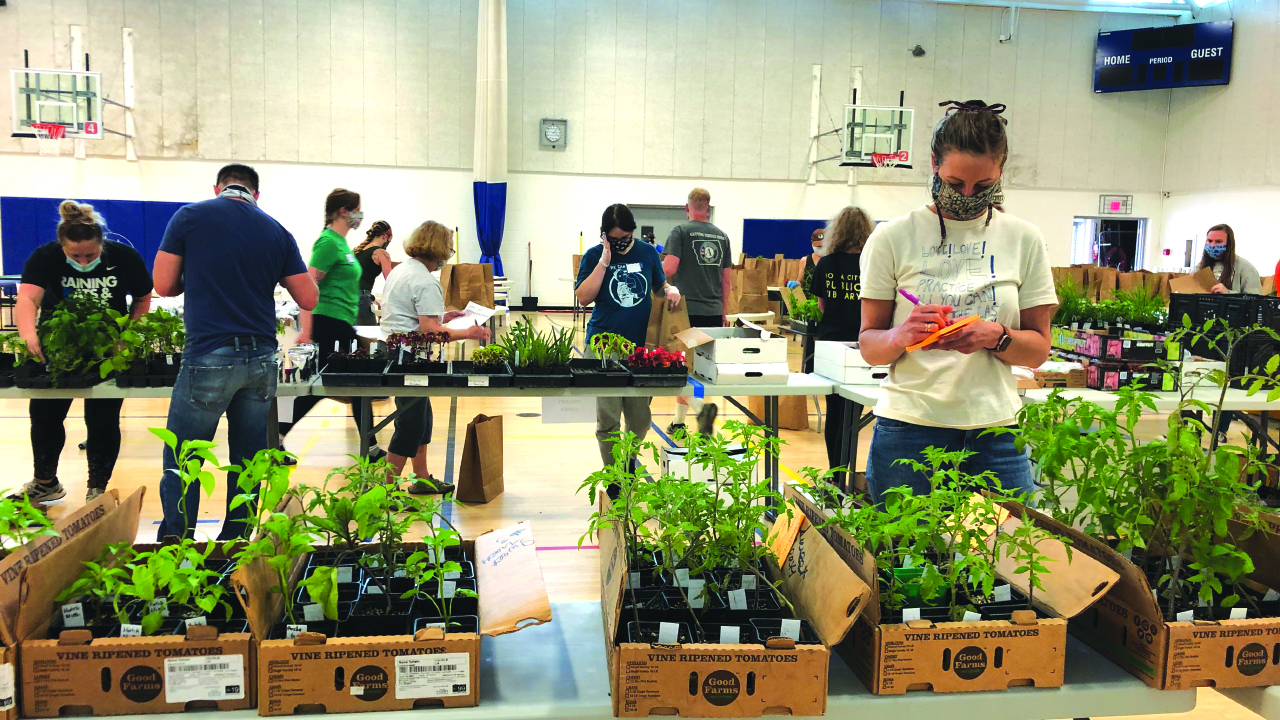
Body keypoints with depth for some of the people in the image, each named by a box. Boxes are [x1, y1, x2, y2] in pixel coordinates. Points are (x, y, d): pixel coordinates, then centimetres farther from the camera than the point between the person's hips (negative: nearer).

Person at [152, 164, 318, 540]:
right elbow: (309, 299, 9)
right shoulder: (277, 231, 9)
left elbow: (163, 285, 2)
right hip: (261, 359, 4)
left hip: (209, 355, -3)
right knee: (247, 463, 12)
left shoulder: (190, 216, 2)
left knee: (180, 465, 5)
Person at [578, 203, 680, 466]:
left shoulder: (648, 253, 5)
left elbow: (660, 284, 19)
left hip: (641, 344, 3)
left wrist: (670, 290, -4)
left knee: (640, 419, 10)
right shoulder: (594, 256, -2)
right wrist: (604, 262, -15)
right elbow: (584, 297, -10)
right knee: (608, 419, 2)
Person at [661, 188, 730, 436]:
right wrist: (722, 310, 22)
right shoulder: (722, 236, 10)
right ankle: (678, 422, 24)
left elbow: (669, 268, -15)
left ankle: (702, 407, -24)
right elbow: (726, 279, 13)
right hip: (713, 312, 5)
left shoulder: (681, 232, -4)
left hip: (687, 310, -5)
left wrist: (656, 267, 7)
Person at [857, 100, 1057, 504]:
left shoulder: (1023, 239, 7)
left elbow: (1039, 349, 9)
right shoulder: (894, 237, 1)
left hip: (995, 432, 2)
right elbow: (868, 345, 3)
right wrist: (903, 335, -19)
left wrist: (996, 336, -12)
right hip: (909, 429, -1)